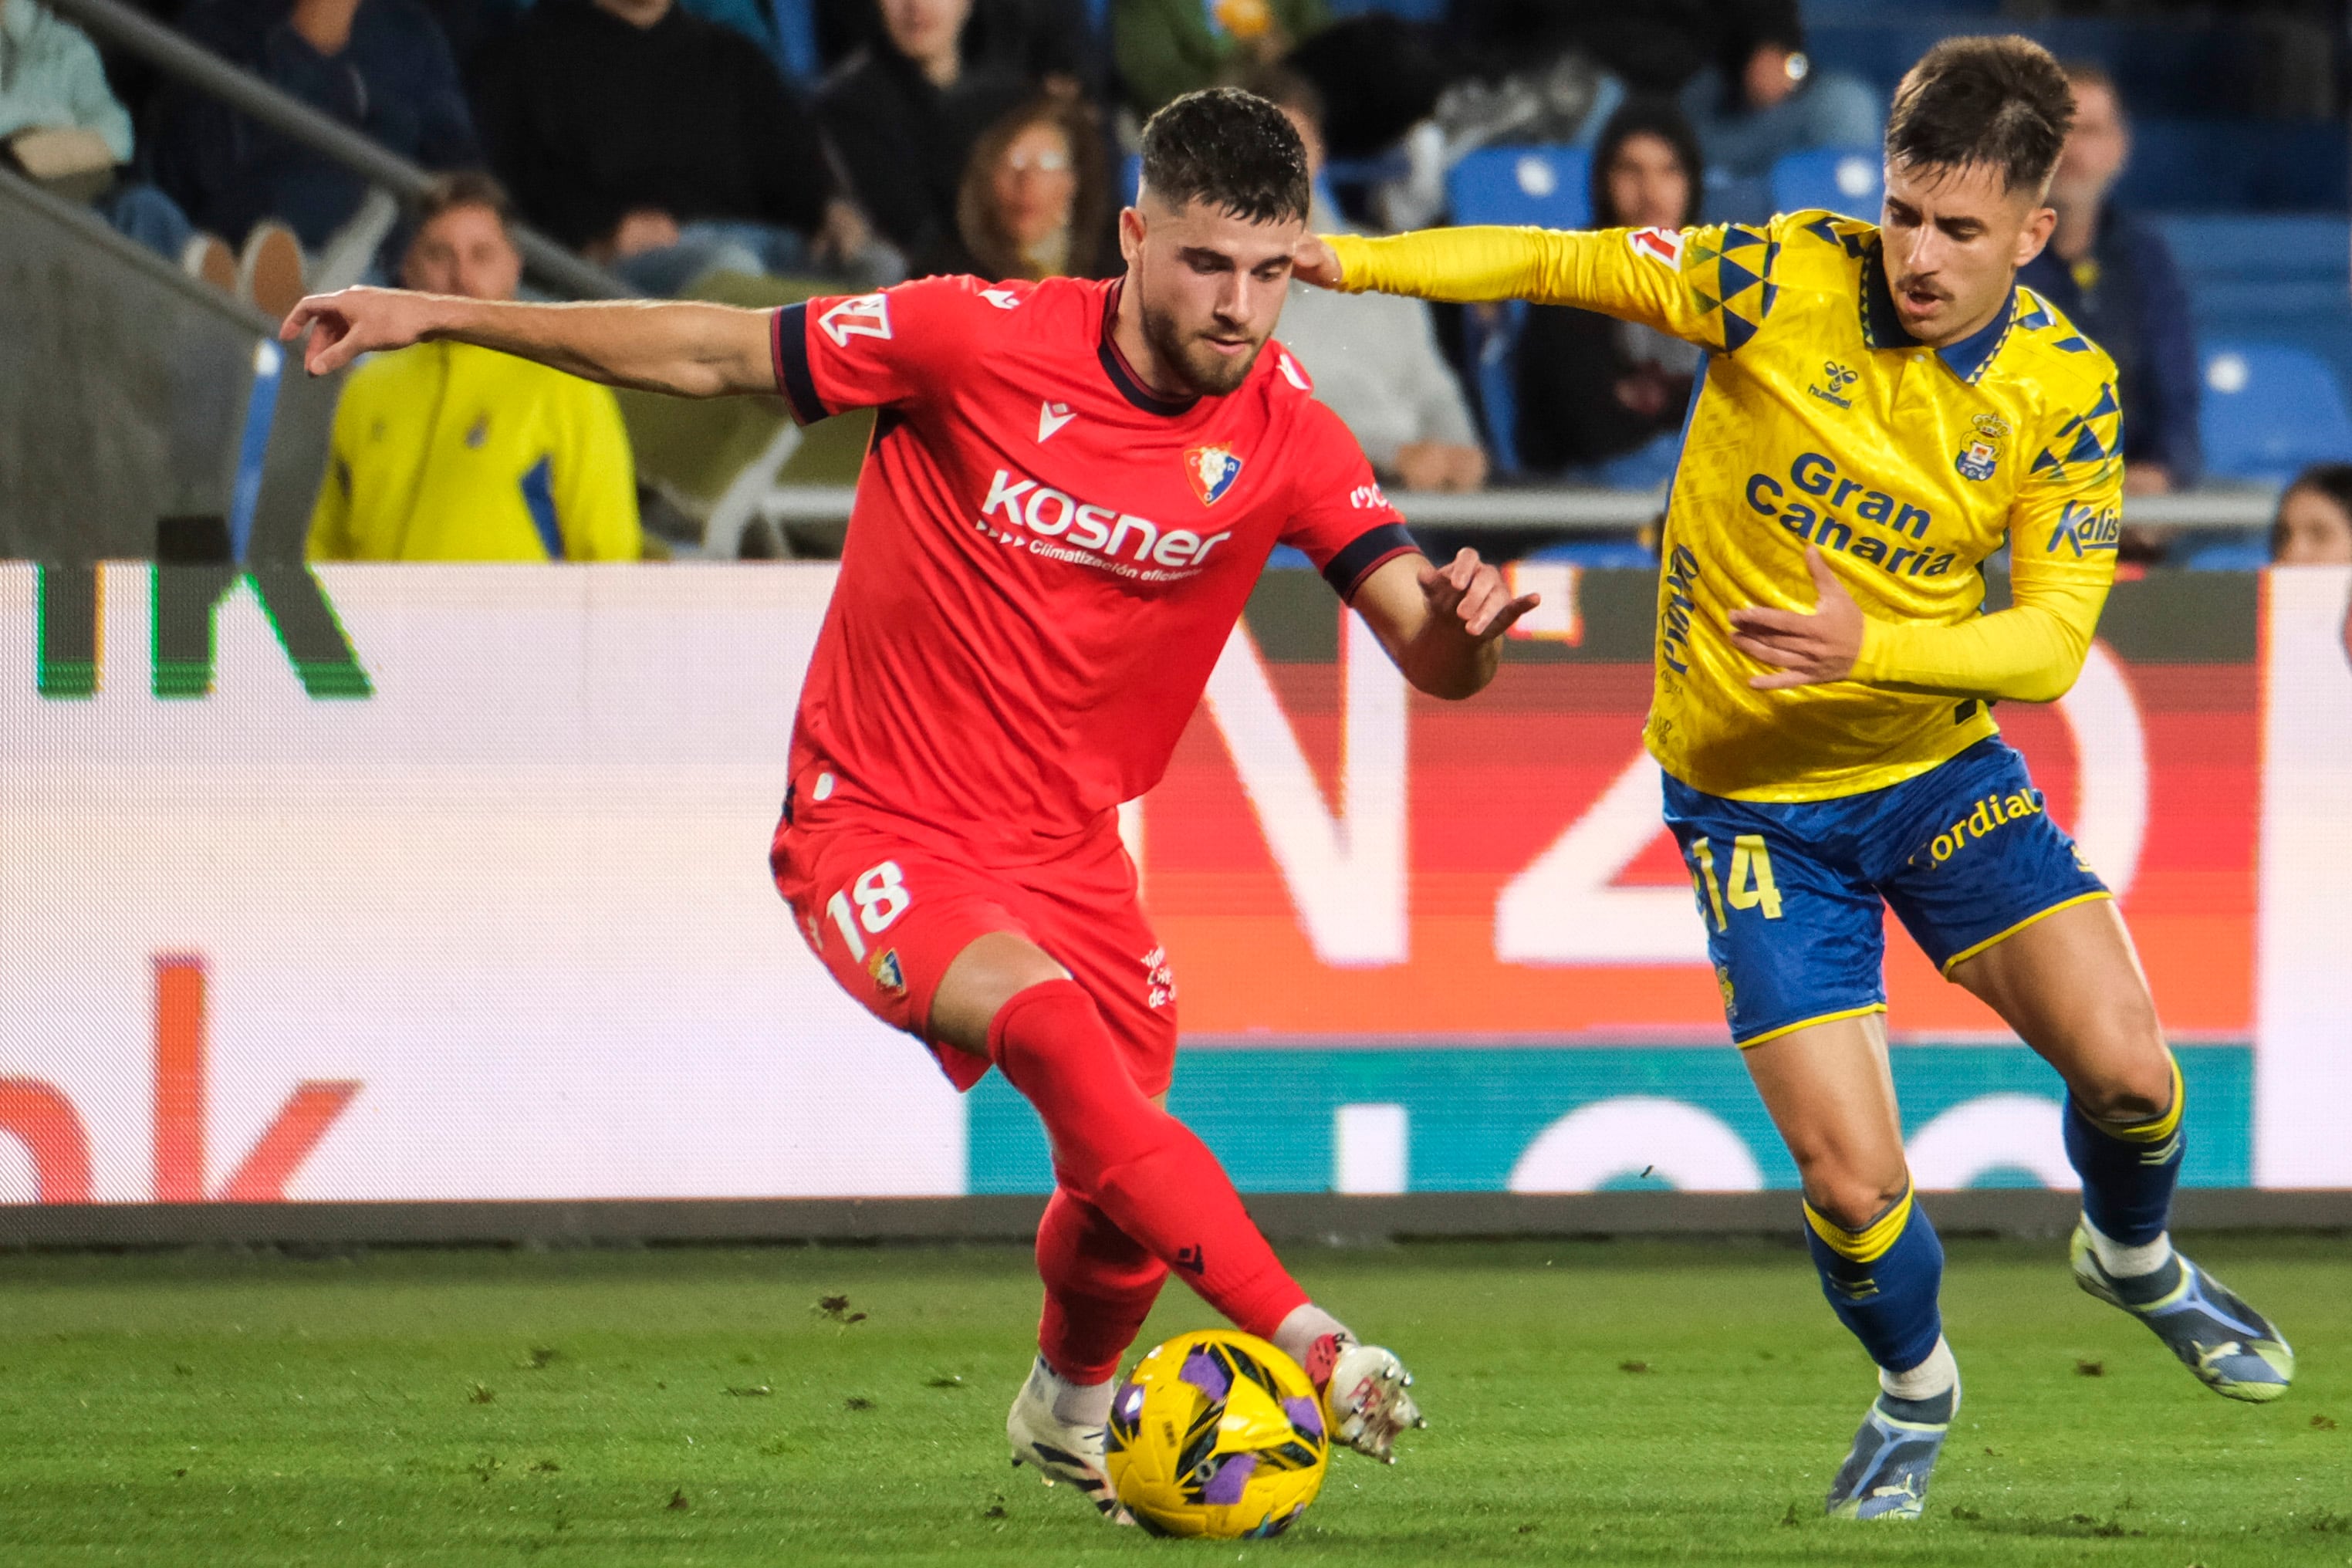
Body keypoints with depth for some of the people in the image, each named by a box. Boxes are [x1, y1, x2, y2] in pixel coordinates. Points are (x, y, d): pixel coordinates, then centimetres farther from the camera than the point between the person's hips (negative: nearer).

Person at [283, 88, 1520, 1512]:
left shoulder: (1284, 433, -9)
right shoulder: (982, 340, -18)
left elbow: (1432, 657, -11)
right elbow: (716, 355, -7)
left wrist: (1464, 622, -36)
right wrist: (434, 316, -5)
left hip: (1068, 845, 4)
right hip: (880, 831, -4)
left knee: (1123, 1198, 7)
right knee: (1050, 1025, -32)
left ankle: (1071, 1408, 42)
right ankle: (1303, 1346, -37)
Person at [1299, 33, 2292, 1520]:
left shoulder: (2065, 384, -10)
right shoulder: (1786, 279, -17)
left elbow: (2051, 639, -15)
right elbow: (1557, 264, -10)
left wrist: (1872, 648, -31)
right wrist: (1347, 259, -21)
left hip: (1941, 766, 2)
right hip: (1750, 791, -2)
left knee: (2126, 1071, -10)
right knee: (1853, 1184, -10)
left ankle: (2137, 1261, 28)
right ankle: (1915, 1390, 24)